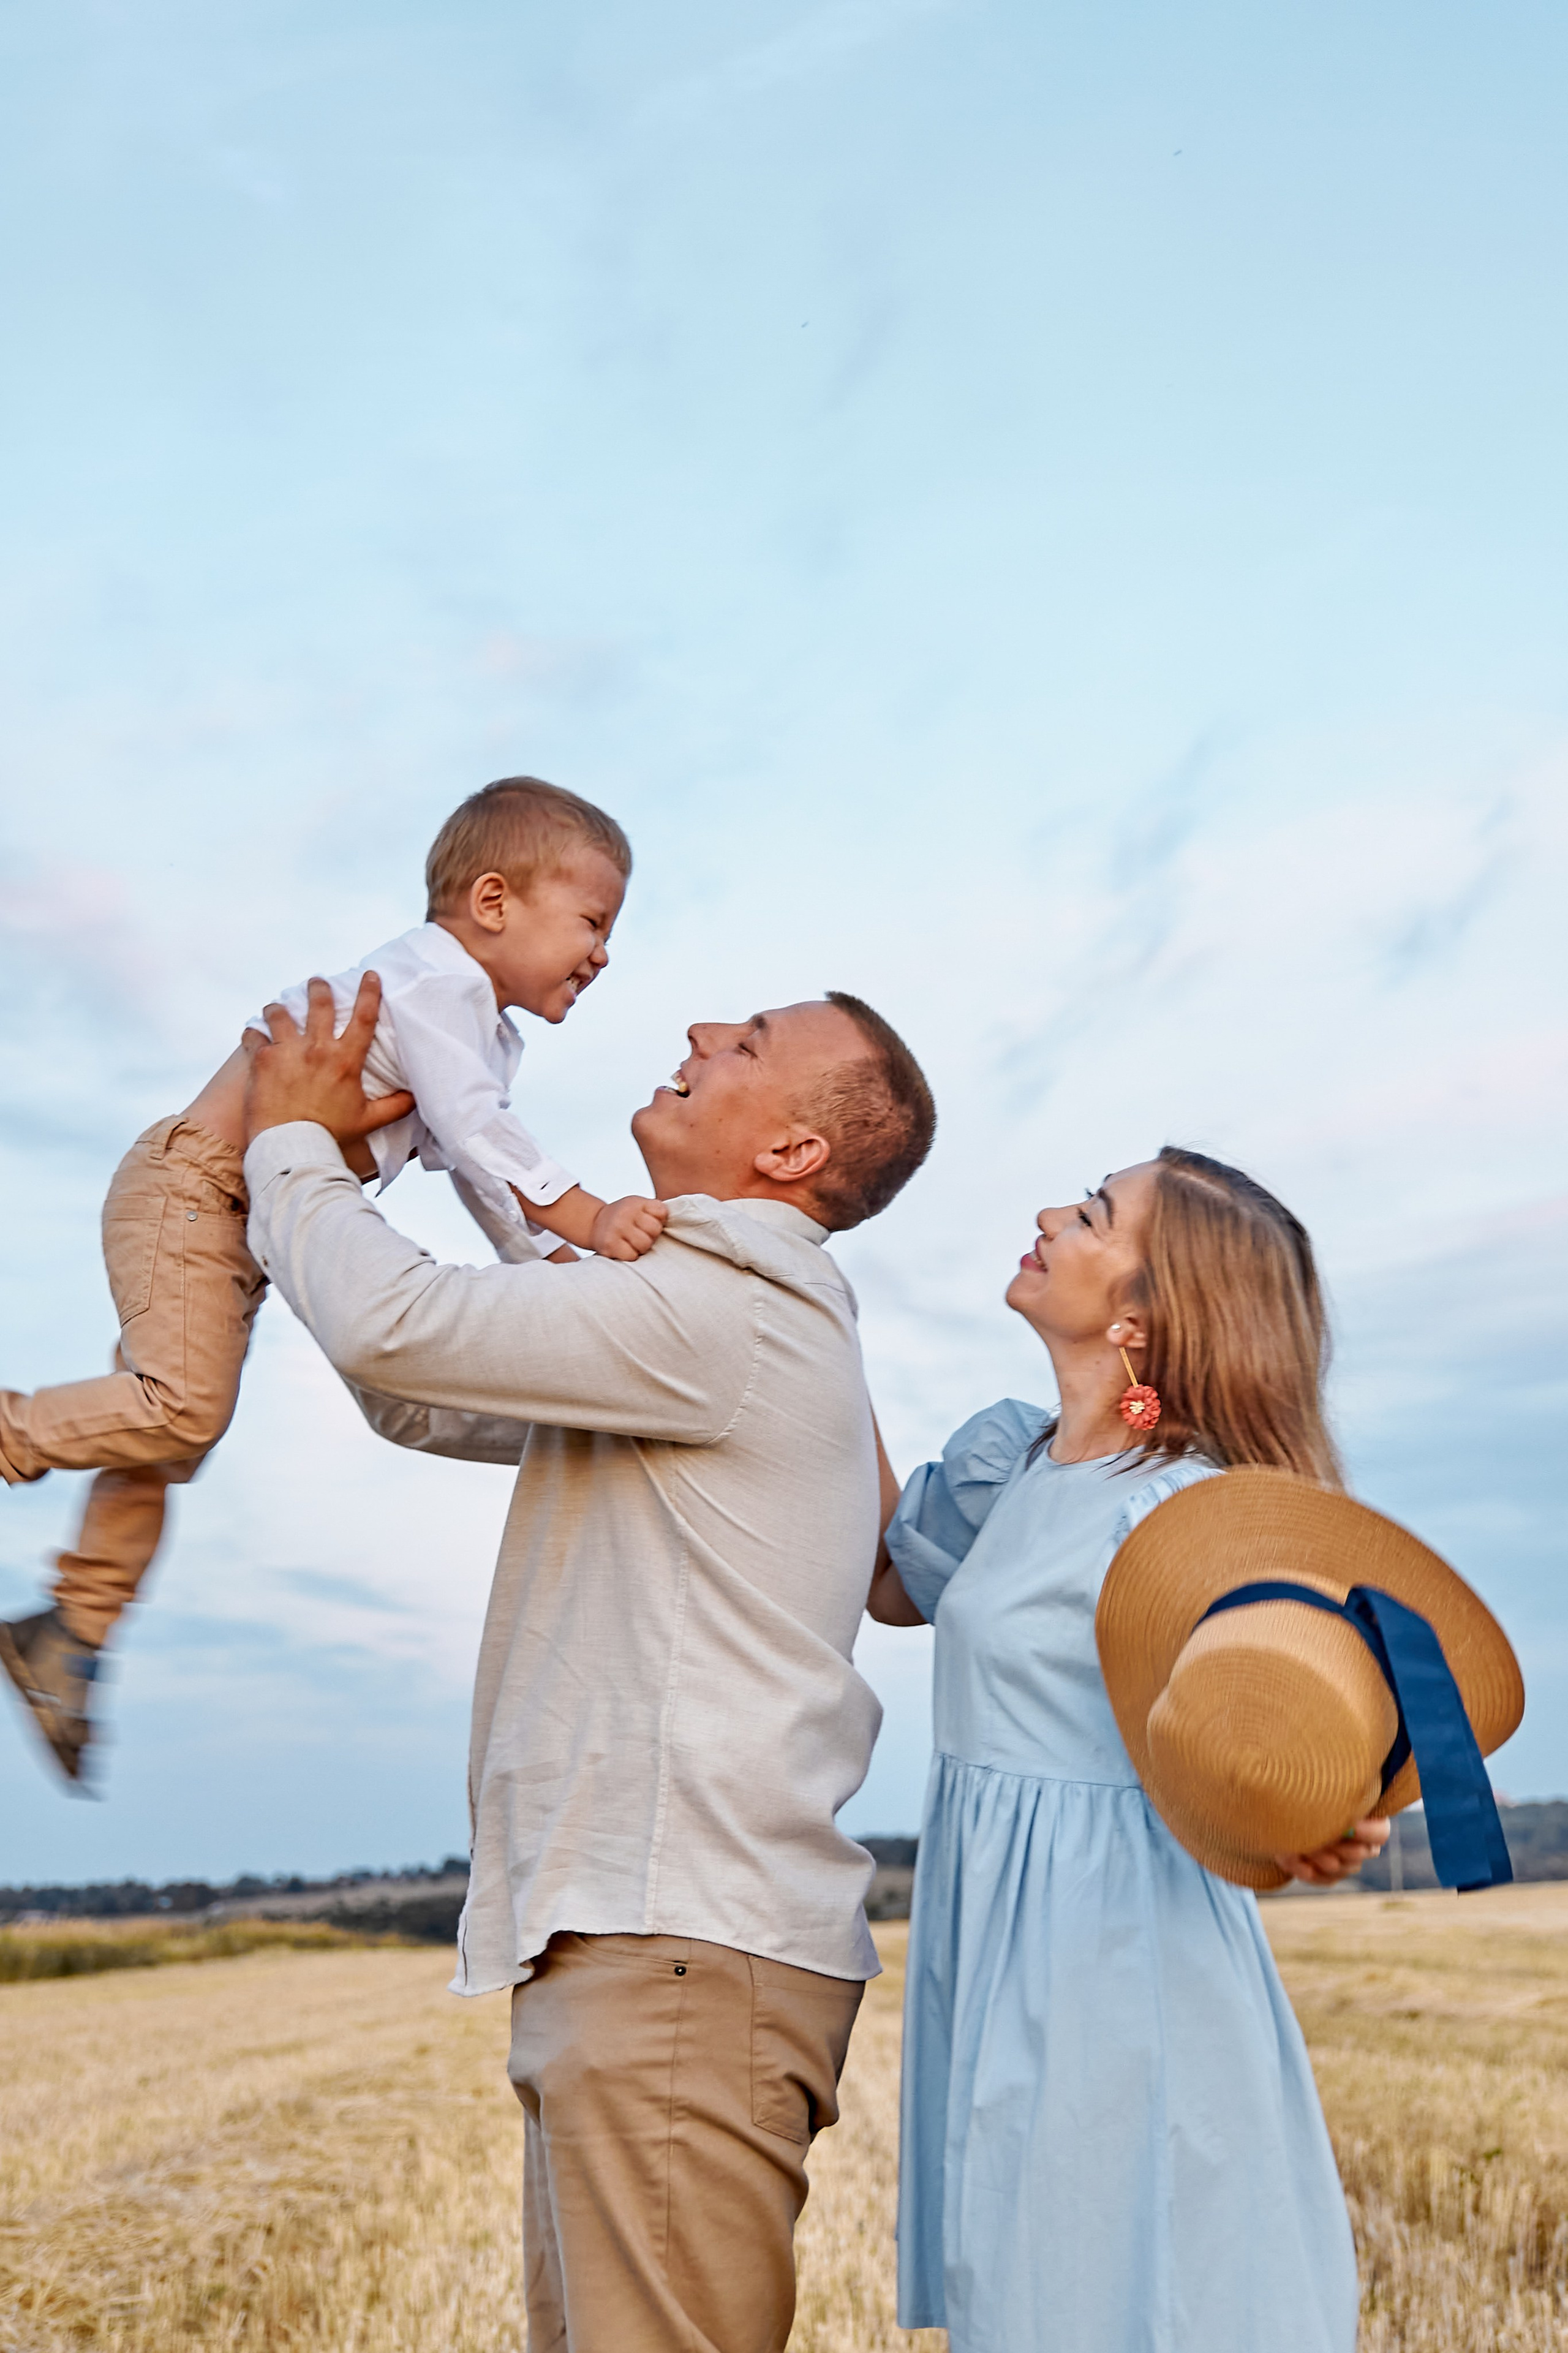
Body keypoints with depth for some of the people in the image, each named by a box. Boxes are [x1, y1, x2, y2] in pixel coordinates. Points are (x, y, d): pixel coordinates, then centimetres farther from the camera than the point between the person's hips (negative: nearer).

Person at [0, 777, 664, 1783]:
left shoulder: (491, 1040, 15)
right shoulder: (432, 980, -18)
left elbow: (480, 1172, 18)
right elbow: (469, 1127, -31)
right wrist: (589, 1219, -37)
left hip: (251, 1227, 10)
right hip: (192, 1183, -10)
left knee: (172, 1431, 13)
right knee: (185, 1405, -23)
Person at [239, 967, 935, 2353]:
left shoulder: (731, 1316, -13)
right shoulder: (734, 1318, 19)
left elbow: (392, 1329, -19)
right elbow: (432, 1404, 22)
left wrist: (293, 1143, 1)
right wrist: (324, 1156, 14)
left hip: (685, 1950, -10)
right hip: (624, 1934, 10)